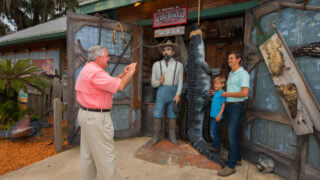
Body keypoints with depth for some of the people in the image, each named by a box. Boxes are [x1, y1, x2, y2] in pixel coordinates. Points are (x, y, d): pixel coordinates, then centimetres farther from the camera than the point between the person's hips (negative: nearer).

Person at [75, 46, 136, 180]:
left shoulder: (88, 69, 14)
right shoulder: (95, 72, -19)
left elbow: (110, 82, 18)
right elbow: (120, 86, -23)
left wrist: (123, 74, 14)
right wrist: (131, 72, -8)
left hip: (86, 114, 11)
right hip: (96, 118, -11)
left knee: (88, 154, 19)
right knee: (105, 156, 1)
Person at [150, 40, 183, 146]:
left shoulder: (179, 65, 7)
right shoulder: (157, 64, 7)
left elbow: (180, 81, 3)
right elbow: (153, 83, 7)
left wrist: (178, 94, -10)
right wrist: (159, 82, -15)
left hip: (174, 93, 0)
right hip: (161, 92, 0)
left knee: (172, 115, 7)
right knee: (157, 115, -2)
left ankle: (172, 136, 21)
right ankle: (156, 136, 14)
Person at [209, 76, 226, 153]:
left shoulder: (222, 93, -14)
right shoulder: (216, 92, 11)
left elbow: (223, 104, -16)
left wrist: (219, 115, -19)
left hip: (217, 116, -9)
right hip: (212, 115, 9)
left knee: (213, 132, -2)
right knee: (212, 132, 18)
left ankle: (217, 147, 13)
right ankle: (214, 145, 32)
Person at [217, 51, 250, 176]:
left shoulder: (243, 74, -12)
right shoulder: (230, 73, 15)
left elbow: (245, 93, -23)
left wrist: (228, 94, -14)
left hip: (237, 107, -9)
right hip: (228, 106, 9)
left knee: (232, 136, -7)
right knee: (232, 134, 15)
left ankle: (231, 166, 3)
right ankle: (237, 159, 30)